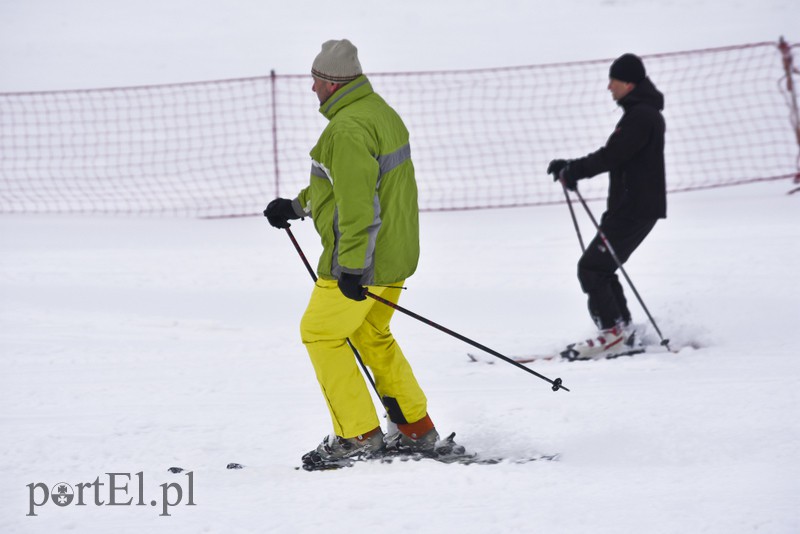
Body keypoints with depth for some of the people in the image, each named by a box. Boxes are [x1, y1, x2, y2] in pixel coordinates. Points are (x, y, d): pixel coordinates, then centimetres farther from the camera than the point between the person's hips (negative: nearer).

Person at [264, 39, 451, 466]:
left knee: (321, 333, 4)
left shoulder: (348, 129, -22)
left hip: (361, 257, -10)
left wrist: (351, 267, -27)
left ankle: (358, 435, 5)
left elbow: (357, 203, -27)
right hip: (396, 252, 10)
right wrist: (297, 206, 25)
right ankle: (417, 430, 24)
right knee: (371, 334, 23)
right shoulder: (379, 111, 11)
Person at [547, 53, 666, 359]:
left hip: (636, 208, -11)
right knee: (601, 268, 13)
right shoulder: (640, 113, 18)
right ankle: (623, 332, 16)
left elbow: (611, 157, -21)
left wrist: (574, 171, -12)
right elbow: (612, 156, 20)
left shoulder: (642, 115, -16)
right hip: (629, 207, 11)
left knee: (591, 267, -10)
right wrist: (571, 167, 11)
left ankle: (613, 330, -7)